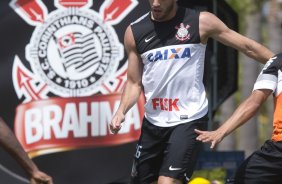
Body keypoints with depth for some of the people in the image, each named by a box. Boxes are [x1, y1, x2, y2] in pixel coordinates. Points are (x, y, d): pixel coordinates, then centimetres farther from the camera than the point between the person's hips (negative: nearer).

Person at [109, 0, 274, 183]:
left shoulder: (200, 22, -5)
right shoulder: (135, 32, 4)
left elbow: (248, 46, 0)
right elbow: (134, 83, 9)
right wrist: (121, 111, -8)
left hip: (189, 121, -5)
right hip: (152, 123, 5)